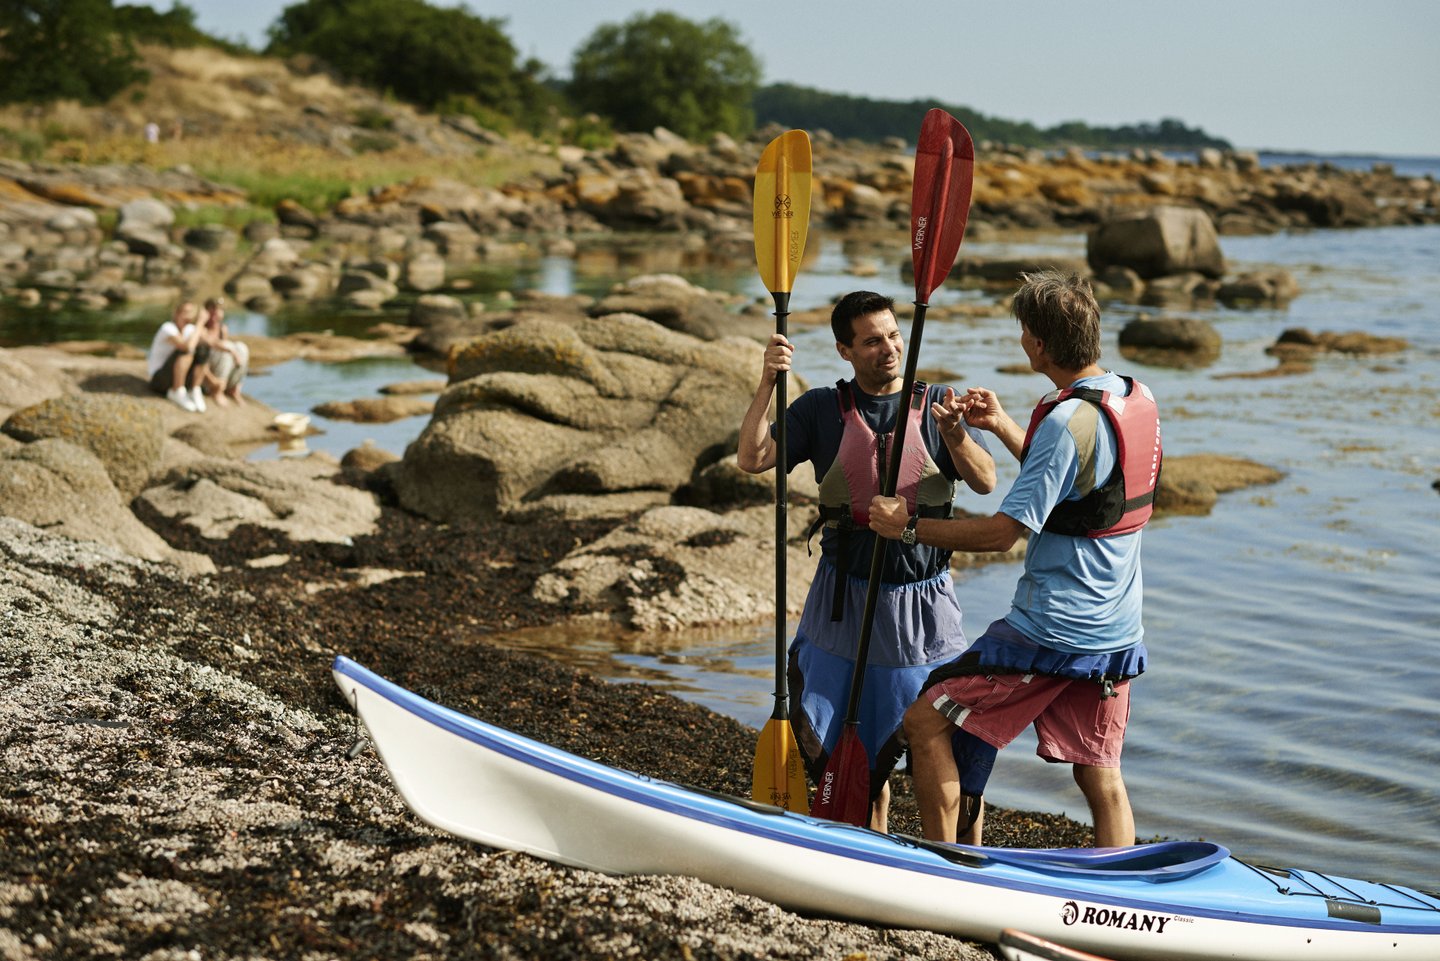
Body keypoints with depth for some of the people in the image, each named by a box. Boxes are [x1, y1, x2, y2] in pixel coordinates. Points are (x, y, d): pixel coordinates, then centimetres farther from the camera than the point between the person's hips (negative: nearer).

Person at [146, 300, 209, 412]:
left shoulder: (190, 329, 2)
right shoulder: (168, 328, -19)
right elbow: (188, 346, -35)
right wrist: (200, 324, -29)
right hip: (159, 378, -6)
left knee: (203, 348, -14)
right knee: (186, 351, -29)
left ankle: (194, 391, -10)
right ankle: (177, 393, -22)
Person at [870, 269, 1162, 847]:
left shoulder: (1069, 420, -20)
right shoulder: (1138, 399, 7)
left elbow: (1004, 532, -21)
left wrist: (909, 525, -11)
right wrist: (1003, 427, 16)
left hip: (1049, 633, -8)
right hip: (1116, 635, 8)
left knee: (927, 722, 3)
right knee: (1101, 777, 14)